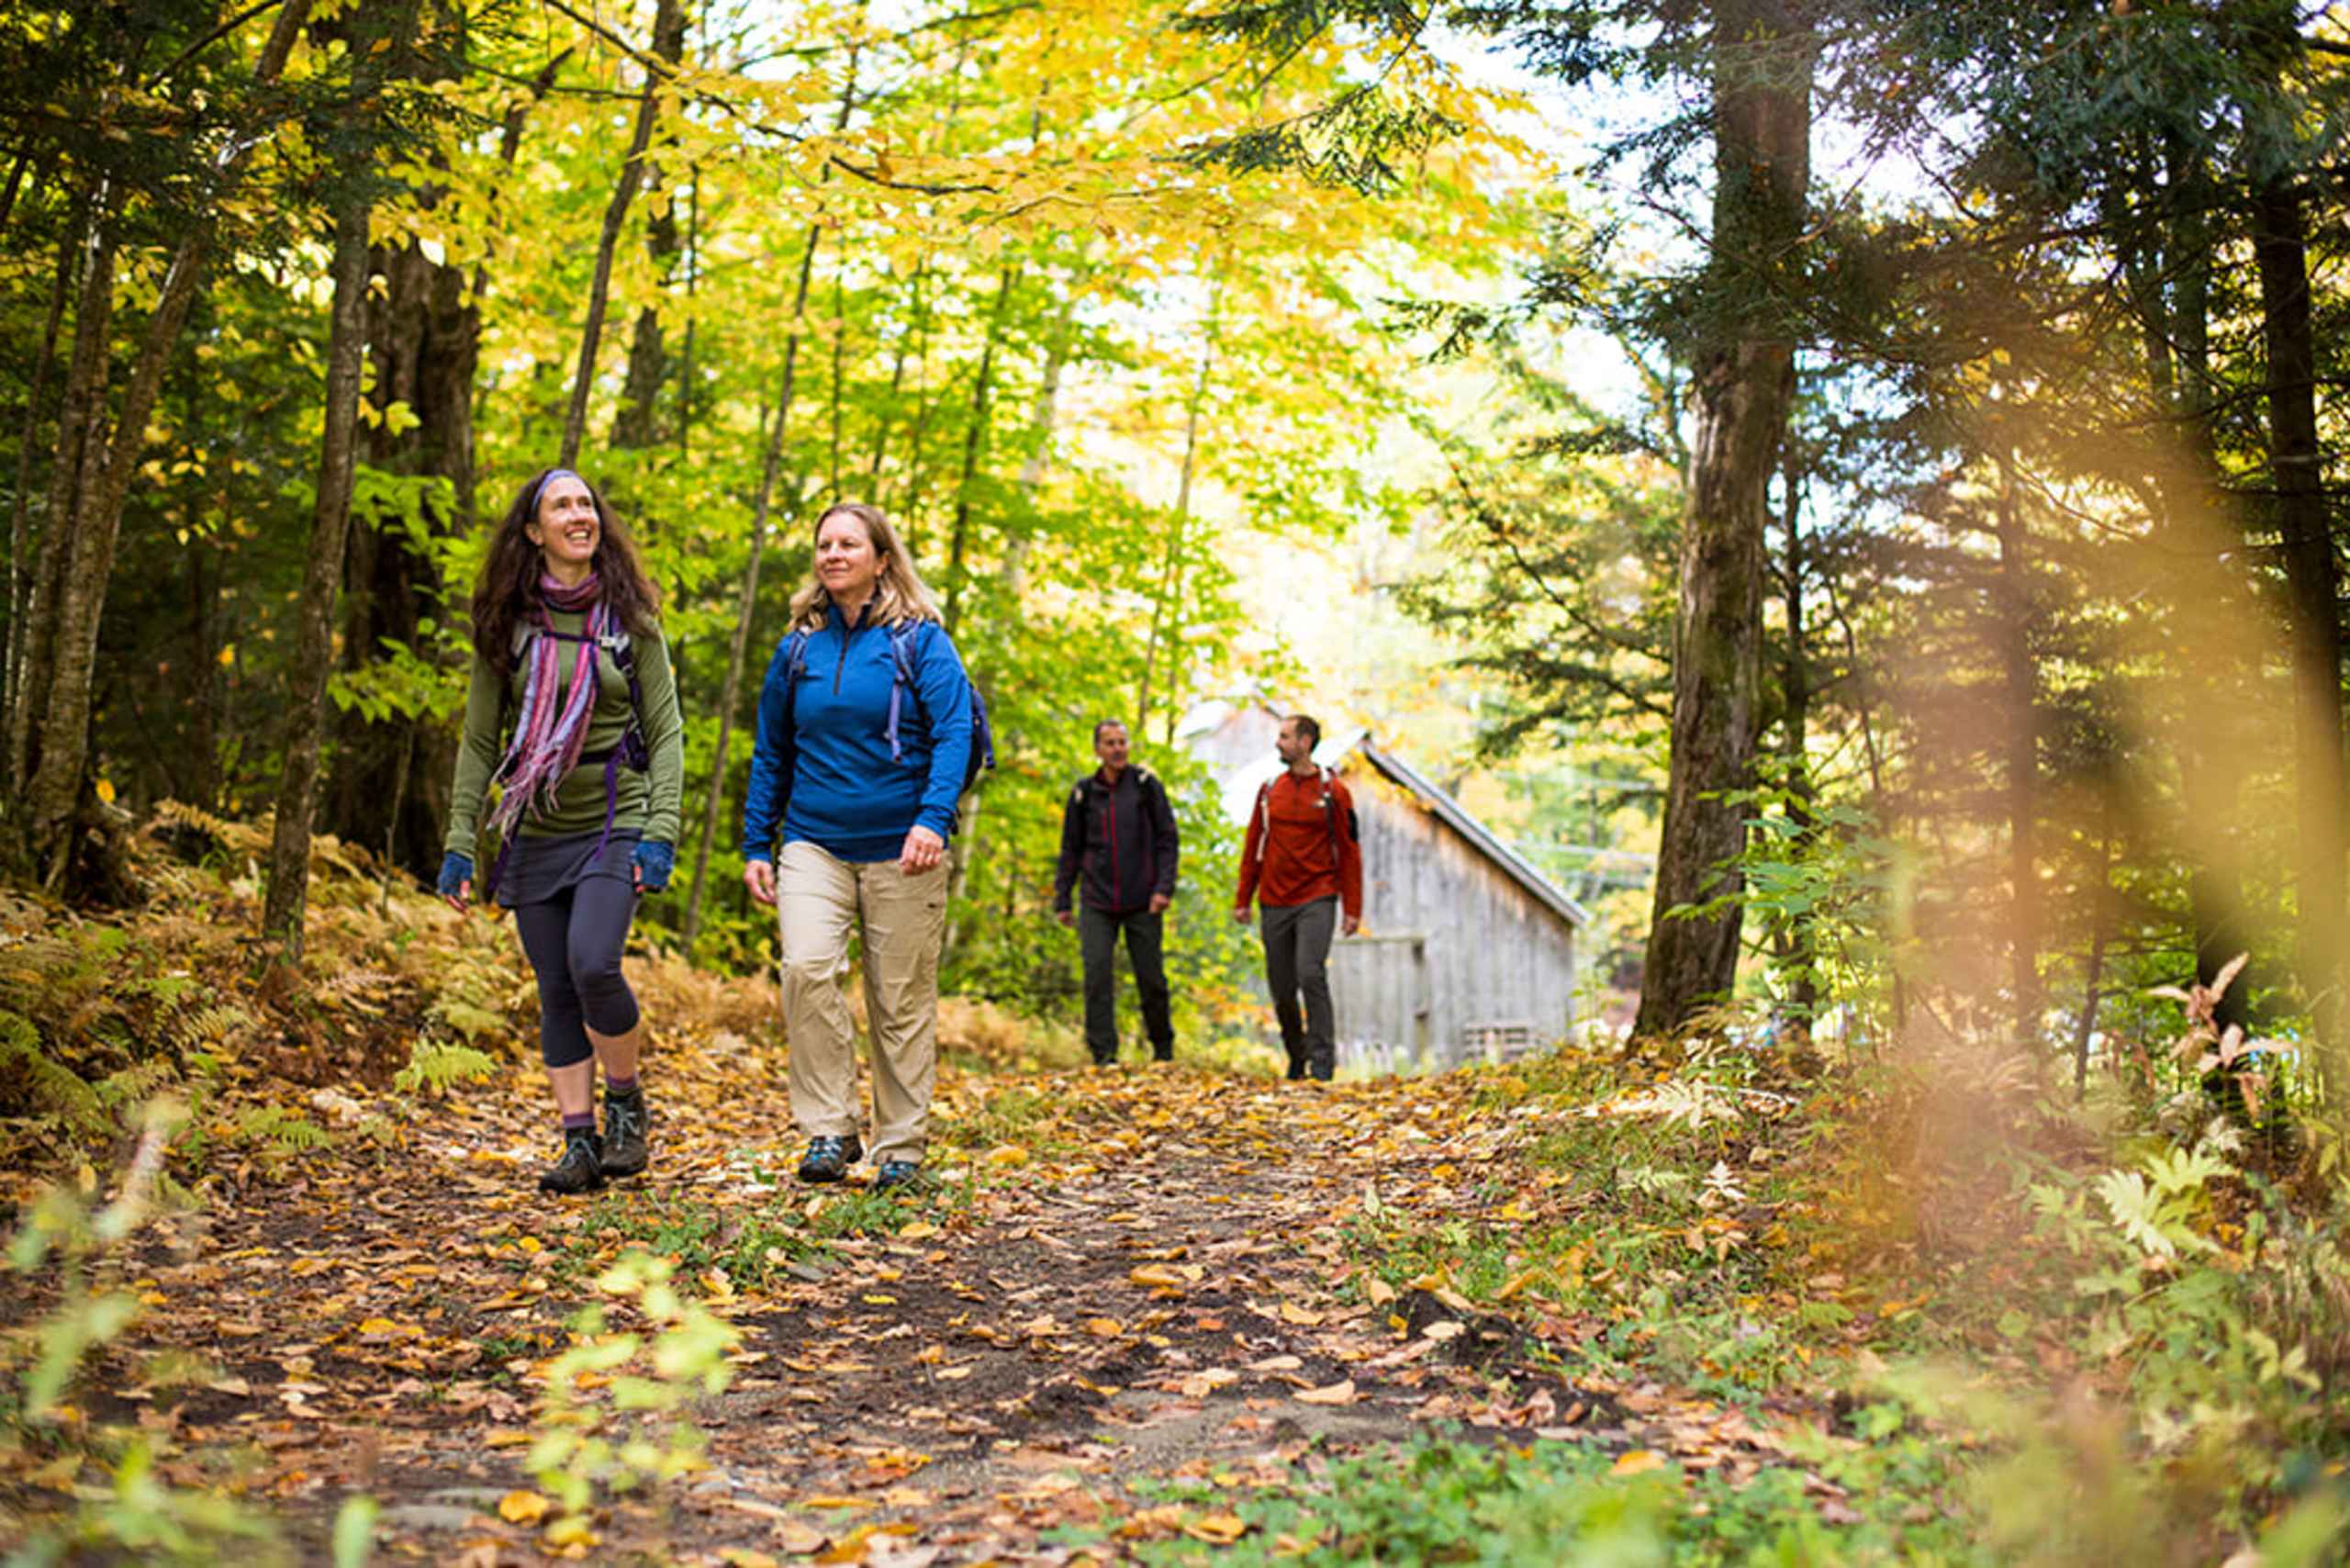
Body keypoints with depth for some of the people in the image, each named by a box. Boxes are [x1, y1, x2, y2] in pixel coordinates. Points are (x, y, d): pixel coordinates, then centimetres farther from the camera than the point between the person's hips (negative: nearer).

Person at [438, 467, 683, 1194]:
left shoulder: (631, 620, 1)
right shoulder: (507, 624, 5)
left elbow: (666, 731, 0)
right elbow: (479, 740, 7)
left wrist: (660, 833, -11)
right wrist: (459, 841, 1)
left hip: (613, 825, -3)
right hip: (535, 834, 3)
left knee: (593, 964, -20)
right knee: (556, 992, 4)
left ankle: (627, 1102, 3)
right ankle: (579, 1141, 12)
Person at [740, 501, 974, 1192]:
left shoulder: (920, 640, -1)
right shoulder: (798, 649, 10)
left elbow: (953, 734, -9)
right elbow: (771, 753, 16)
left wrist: (933, 819, -24)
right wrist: (756, 845, 10)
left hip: (899, 849, -2)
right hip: (814, 842, 3)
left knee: (902, 1000, 2)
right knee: (805, 966, -20)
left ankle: (900, 1149, 16)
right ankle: (829, 1130, -9)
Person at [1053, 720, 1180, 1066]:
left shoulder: (1147, 785, 2)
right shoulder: (1084, 793, 6)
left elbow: (1167, 839, 1)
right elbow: (1071, 849, 11)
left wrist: (1164, 887, -10)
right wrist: (1061, 900, 7)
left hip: (1142, 903, -1)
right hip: (1098, 903, 1)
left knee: (1151, 978, 5)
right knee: (1097, 975, -10)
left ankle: (1163, 1047, 25)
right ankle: (1104, 1054, -4)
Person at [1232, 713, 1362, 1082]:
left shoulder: (1332, 791, -2)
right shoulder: (1269, 790, 9)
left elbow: (1349, 852, -1)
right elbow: (1253, 847, 13)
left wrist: (1353, 909, -5)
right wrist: (1242, 899, 9)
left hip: (1317, 901, -4)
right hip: (1274, 903, 4)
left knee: (1311, 973, -18)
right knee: (1281, 989, 7)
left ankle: (1322, 1059, -8)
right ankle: (1296, 1057, 26)